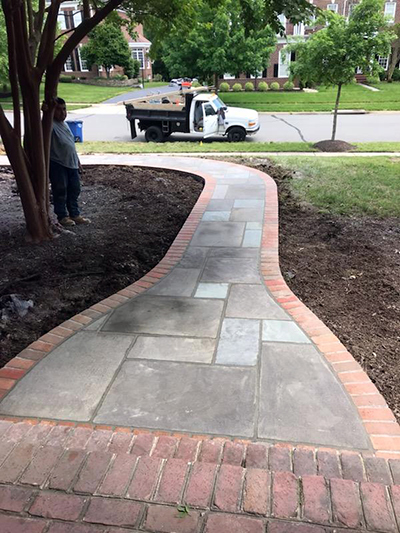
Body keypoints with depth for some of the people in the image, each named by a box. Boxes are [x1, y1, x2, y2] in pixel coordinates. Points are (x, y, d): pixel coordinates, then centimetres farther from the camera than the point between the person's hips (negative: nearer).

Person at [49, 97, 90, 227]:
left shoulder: (65, 125, 16)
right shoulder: (51, 125, -9)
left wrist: (77, 161, 22)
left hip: (72, 163, 8)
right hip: (57, 164, -8)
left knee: (74, 190, 12)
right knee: (60, 191, 1)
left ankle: (75, 214, 23)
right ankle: (62, 216, 12)